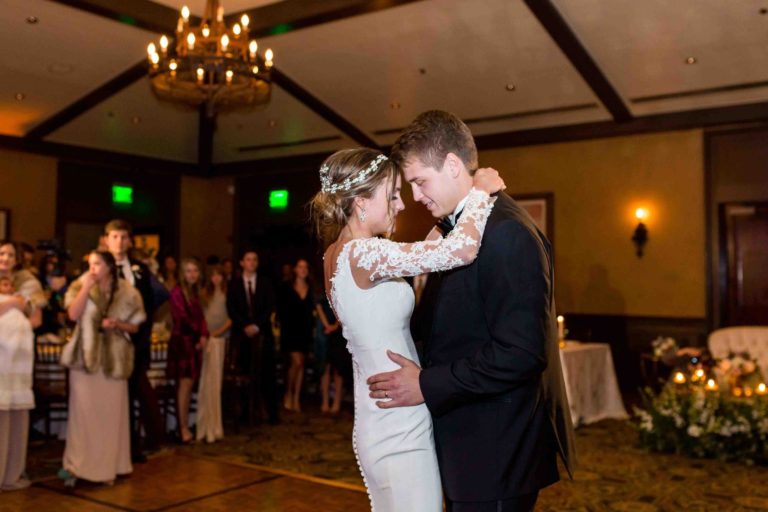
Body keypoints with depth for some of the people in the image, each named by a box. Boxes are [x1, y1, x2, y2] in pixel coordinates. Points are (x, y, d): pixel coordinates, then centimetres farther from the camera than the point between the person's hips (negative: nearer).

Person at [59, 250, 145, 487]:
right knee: (82, 411, -2)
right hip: (85, 357, 0)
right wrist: (86, 287, -15)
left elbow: (134, 327, 5)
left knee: (112, 413, 4)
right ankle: (76, 465, 4)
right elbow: (73, 314, -13)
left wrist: (117, 324, -13)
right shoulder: (80, 286, 3)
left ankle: (109, 466, 15)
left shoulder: (127, 293, 1)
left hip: (114, 359, 1)